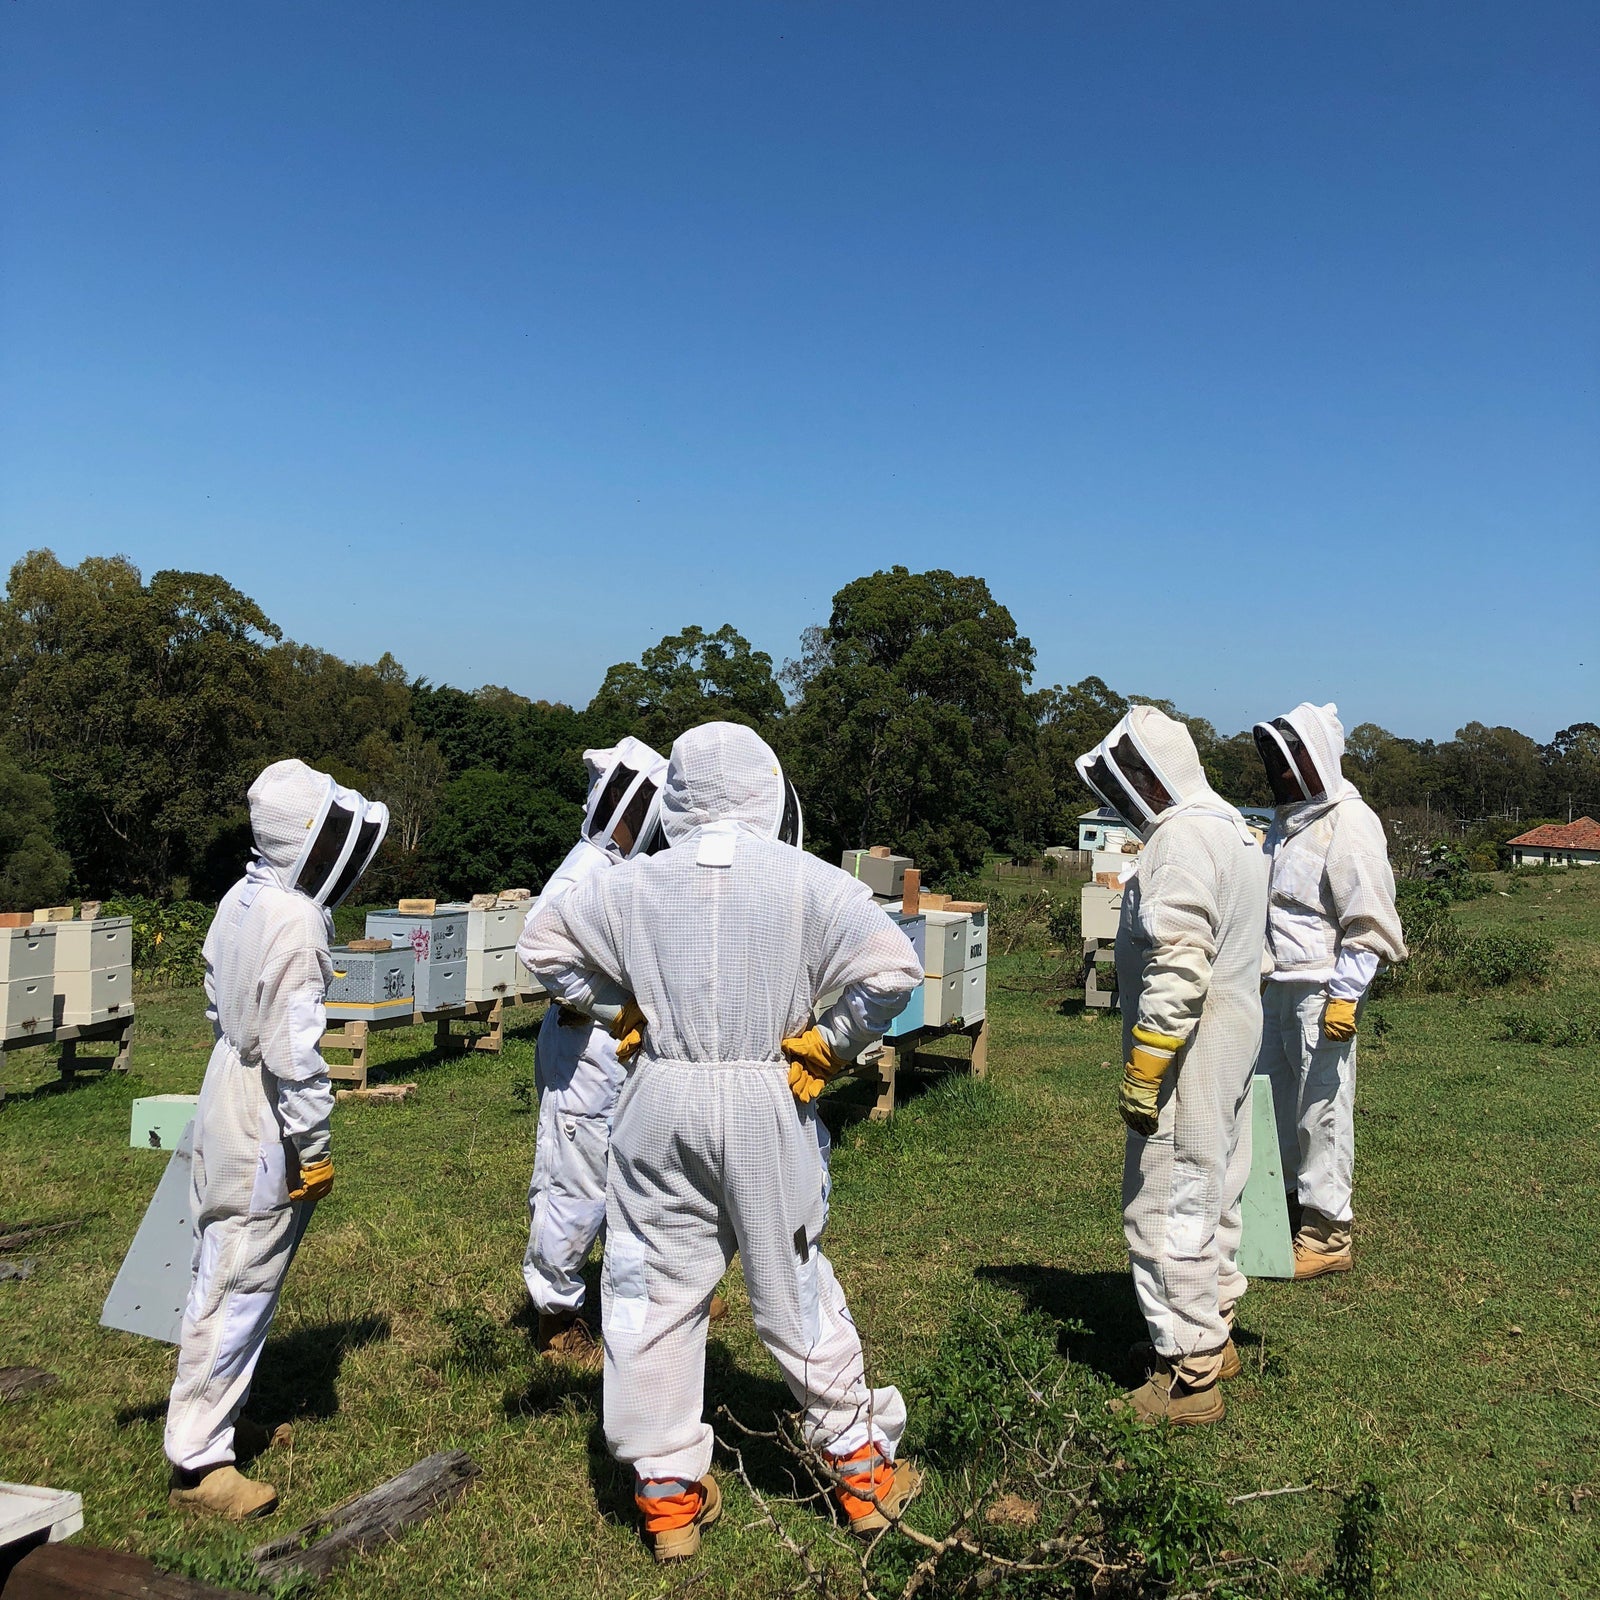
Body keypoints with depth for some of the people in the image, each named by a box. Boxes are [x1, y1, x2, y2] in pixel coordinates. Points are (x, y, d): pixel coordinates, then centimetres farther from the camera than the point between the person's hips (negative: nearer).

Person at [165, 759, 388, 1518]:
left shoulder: (245, 898, 4)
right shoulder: (297, 923, -24)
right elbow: (293, 1050, -25)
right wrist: (312, 1146, -16)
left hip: (228, 1104, 10)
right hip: (265, 1131, -10)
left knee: (224, 1275, 21)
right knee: (238, 1288, 0)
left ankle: (211, 1413, 36)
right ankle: (197, 1461, 11)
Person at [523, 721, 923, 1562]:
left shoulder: (637, 883, 0)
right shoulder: (805, 881, -9)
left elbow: (545, 939, 12)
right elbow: (892, 966, -17)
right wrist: (829, 1045, -5)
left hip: (660, 1103, 2)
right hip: (764, 1106, -1)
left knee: (655, 1295, 12)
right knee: (794, 1293, 13)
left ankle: (669, 1493, 21)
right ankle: (863, 1470, 27)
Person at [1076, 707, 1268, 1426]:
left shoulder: (1181, 838, -19)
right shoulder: (1232, 828, 14)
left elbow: (1179, 967, -27)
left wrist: (1143, 1067, -24)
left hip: (1189, 1057, -11)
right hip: (1231, 1043, 11)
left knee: (1165, 1209, -4)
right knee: (1211, 1196, 20)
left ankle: (1189, 1374, 4)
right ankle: (1213, 1333, 34)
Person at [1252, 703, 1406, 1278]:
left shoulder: (1348, 823, -12)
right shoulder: (1285, 823, 15)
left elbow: (1369, 924, -16)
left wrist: (1346, 994, -20)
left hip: (1322, 991, -9)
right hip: (1277, 989, 9)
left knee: (1321, 1114, -1)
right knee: (1277, 1107, 15)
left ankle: (1327, 1236, 11)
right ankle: (1289, 1211, 29)